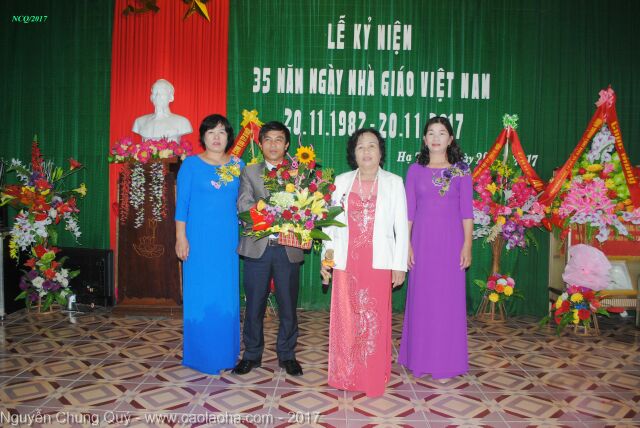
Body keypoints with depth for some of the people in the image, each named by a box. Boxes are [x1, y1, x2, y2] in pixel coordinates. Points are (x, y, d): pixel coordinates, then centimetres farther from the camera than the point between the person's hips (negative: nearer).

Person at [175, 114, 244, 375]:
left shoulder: (238, 166, 8)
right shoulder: (191, 164, 0)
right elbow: (182, 202, -1)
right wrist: (181, 237, -7)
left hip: (228, 240, 3)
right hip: (199, 239, -3)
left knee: (227, 294, 8)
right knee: (199, 294, 3)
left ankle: (225, 353, 22)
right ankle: (200, 354, 18)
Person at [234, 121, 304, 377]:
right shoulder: (249, 172, 7)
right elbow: (244, 205, -6)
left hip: (288, 249, 0)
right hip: (258, 248, 0)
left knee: (288, 306, 10)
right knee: (254, 305, 9)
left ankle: (287, 355, 27)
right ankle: (252, 355, 27)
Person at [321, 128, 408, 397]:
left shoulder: (393, 182, 5)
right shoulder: (341, 181, 10)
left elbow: (401, 226, 3)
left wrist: (400, 265, -2)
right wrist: (327, 254, 3)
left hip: (379, 262, -1)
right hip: (346, 262, 2)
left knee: (375, 320, 1)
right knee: (346, 319, 6)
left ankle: (373, 380, 16)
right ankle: (345, 376, 21)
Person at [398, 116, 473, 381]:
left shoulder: (461, 171, 3)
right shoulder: (415, 170, 6)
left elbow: (466, 211, 2)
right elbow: (408, 210, 5)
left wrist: (467, 245, -5)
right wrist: (406, 243, -2)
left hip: (450, 241, -1)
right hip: (422, 240, 1)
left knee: (448, 297, 3)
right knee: (421, 297, 6)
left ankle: (445, 363, 16)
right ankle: (420, 359, 20)